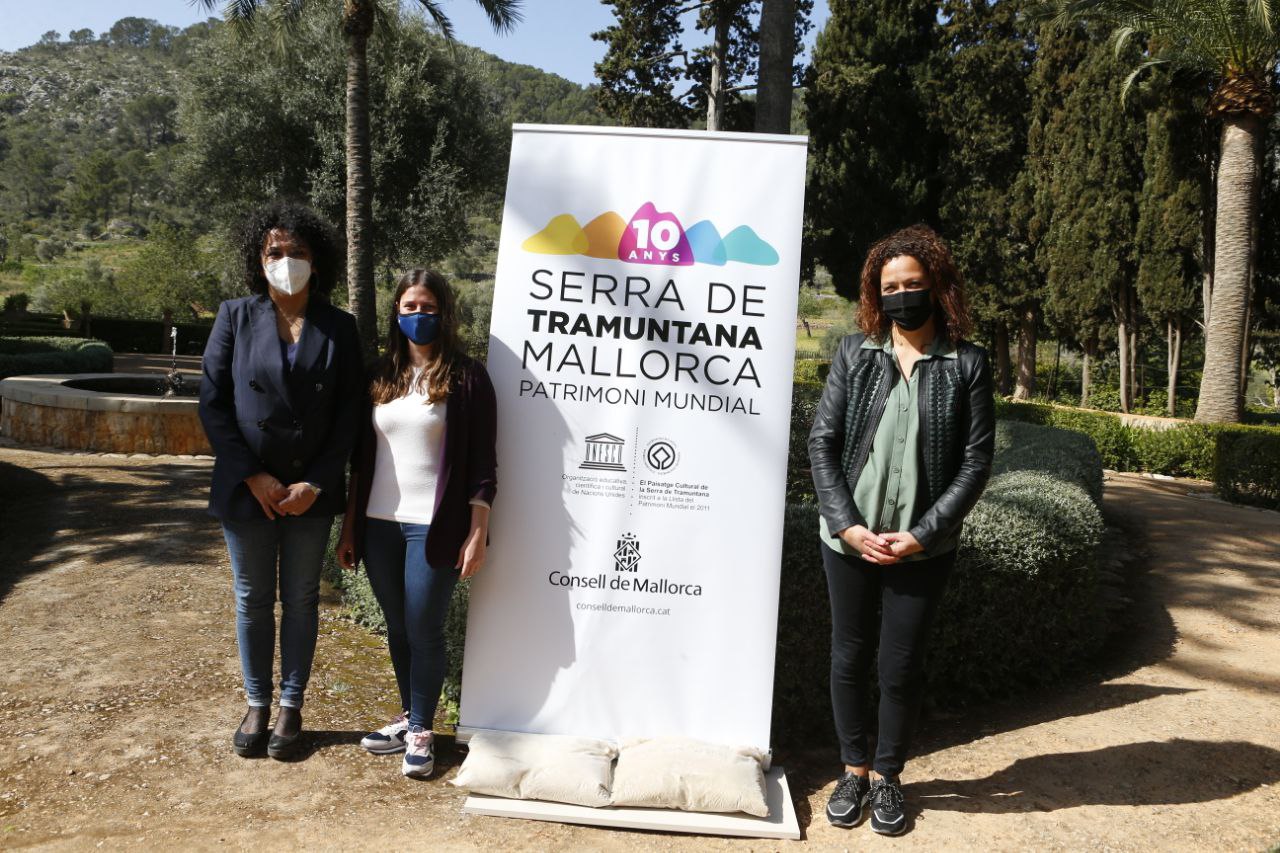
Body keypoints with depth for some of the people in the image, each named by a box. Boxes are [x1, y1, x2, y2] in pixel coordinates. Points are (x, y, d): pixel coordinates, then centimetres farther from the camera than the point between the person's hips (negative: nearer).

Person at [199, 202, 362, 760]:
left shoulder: (339, 327, 0)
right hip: (246, 487, 0)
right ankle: (257, 706, 28)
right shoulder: (236, 317, -1)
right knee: (252, 600, 12)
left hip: (311, 491, 0)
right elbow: (213, 403, -3)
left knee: (301, 600, 10)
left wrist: (315, 484, -10)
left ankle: (291, 707, 25)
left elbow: (348, 414, -2)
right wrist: (254, 477, -10)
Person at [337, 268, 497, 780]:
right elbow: (361, 457, 13)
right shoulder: (381, 376, 10)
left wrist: (477, 532, -12)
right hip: (379, 524, 5)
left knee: (424, 631, 1)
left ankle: (420, 731, 17)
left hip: (434, 526, -5)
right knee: (397, 629, 14)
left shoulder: (466, 377, -5)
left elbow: (481, 463, -7)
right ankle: (408, 716, 30)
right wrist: (349, 527, 11)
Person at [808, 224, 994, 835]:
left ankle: (887, 776, 29)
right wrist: (847, 525, -10)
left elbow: (976, 462, -4)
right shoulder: (854, 353, 1)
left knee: (901, 668, 7)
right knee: (849, 657, 12)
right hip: (849, 539, 2)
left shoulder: (967, 364, -2)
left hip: (922, 549, -1)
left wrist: (922, 535, -11)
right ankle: (853, 770, 32)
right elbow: (822, 443, 0)